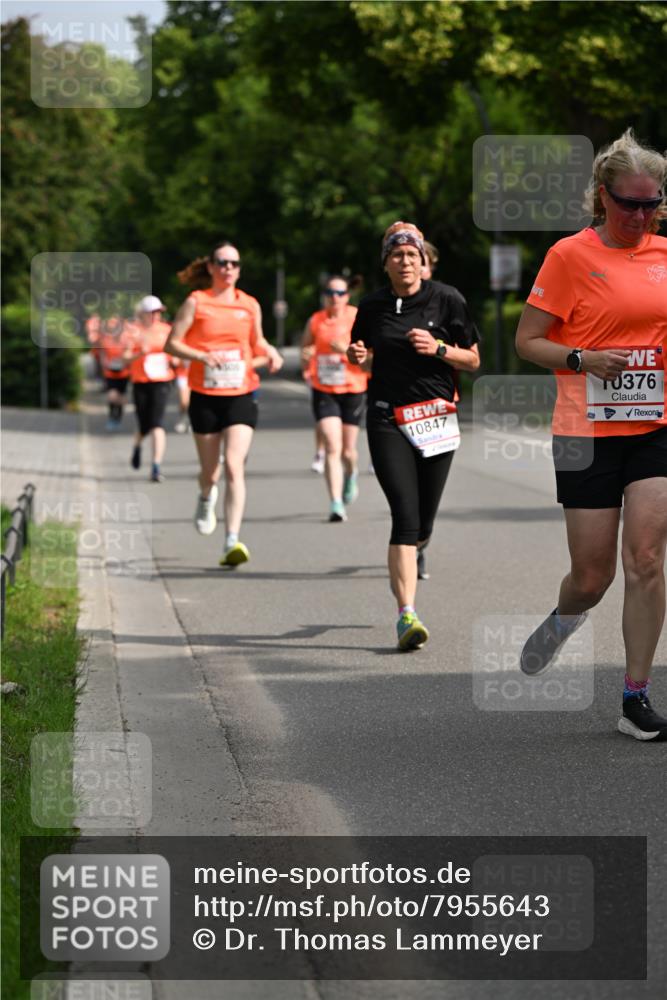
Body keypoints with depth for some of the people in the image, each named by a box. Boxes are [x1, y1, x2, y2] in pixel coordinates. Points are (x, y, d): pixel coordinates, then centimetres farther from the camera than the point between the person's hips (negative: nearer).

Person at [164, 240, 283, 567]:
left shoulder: (250, 305, 8)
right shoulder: (196, 302, -1)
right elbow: (172, 343, -3)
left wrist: (269, 353, 2)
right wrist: (202, 356, -19)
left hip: (241, 395, 1)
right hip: (205, 396, 0)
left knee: (234, 465, -16)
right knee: (210, 470, 10)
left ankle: (232, 542, -20)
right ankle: (206, 498, 49)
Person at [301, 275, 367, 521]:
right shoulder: (315, 321, 3)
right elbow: (305, 349, 17)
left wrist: (347, 349, -23)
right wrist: (306, 358, -6)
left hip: (352, 391, 0)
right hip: (323, 392, 0)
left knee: (347, 450, 9)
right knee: (332, 448, -13)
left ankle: (351, 474, 46)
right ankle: (336, 505, -15)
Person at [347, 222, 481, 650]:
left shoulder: (446, 299, 1)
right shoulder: (372, 307, 5)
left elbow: (473, 360, 5)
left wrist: (438, 348, -13)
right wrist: (360, 357, -5)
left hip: (436, 417, 1)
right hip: (388, 418, -1)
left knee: (423, 524, 6)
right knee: (406, 515, -16)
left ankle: (408, 558, 43)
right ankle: (407, 615, -19)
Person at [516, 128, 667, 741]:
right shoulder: (570, 255, -4)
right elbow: (528, 341, -1)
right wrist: (583, 359, -17)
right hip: (587, 432, -3)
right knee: (593, 574, 2)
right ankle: (565, 620, 39)